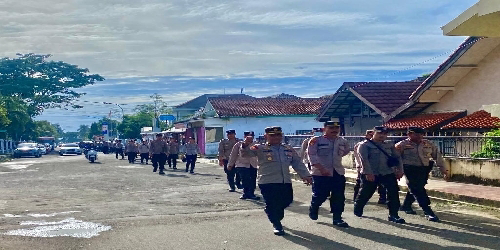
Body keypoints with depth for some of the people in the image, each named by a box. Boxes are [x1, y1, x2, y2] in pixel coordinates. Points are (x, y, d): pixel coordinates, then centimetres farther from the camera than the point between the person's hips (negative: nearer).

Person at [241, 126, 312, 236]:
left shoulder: (289, 149, 12)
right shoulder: (260, 149, -3)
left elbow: (297, 163, 16)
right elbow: (245, 154, -13)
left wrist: (305, 175, 8)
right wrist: (246, 145, -35)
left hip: (286, 182, 5)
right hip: (268, 182, -5)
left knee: (287, 201, 12)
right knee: (272, 204, -3)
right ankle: (277, 225, 19)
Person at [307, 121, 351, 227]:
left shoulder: (343, 141, 8)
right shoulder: (316, 141, -8)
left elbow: (345, 151, 28)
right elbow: (312, 156, -14)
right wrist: (321, 168, -21)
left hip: (338, 173, 4)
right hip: (320, 173, -4)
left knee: (339, 197, 2)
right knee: (320, 195, 1)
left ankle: (337, 218, 12)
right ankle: (313, 209, 31)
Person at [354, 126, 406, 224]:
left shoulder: (390, 146, 15)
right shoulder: (365, 145, -2)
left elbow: (397, 157, 14)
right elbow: (364, 159, -12)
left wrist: (399, 170, 1)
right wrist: (368, 173, -22)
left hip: (388, 173, 4)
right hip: (370, 174, -4)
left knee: (394, 192, -10)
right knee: (365, 193, 6)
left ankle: (393, 215, -3)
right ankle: (357, 210, 32)